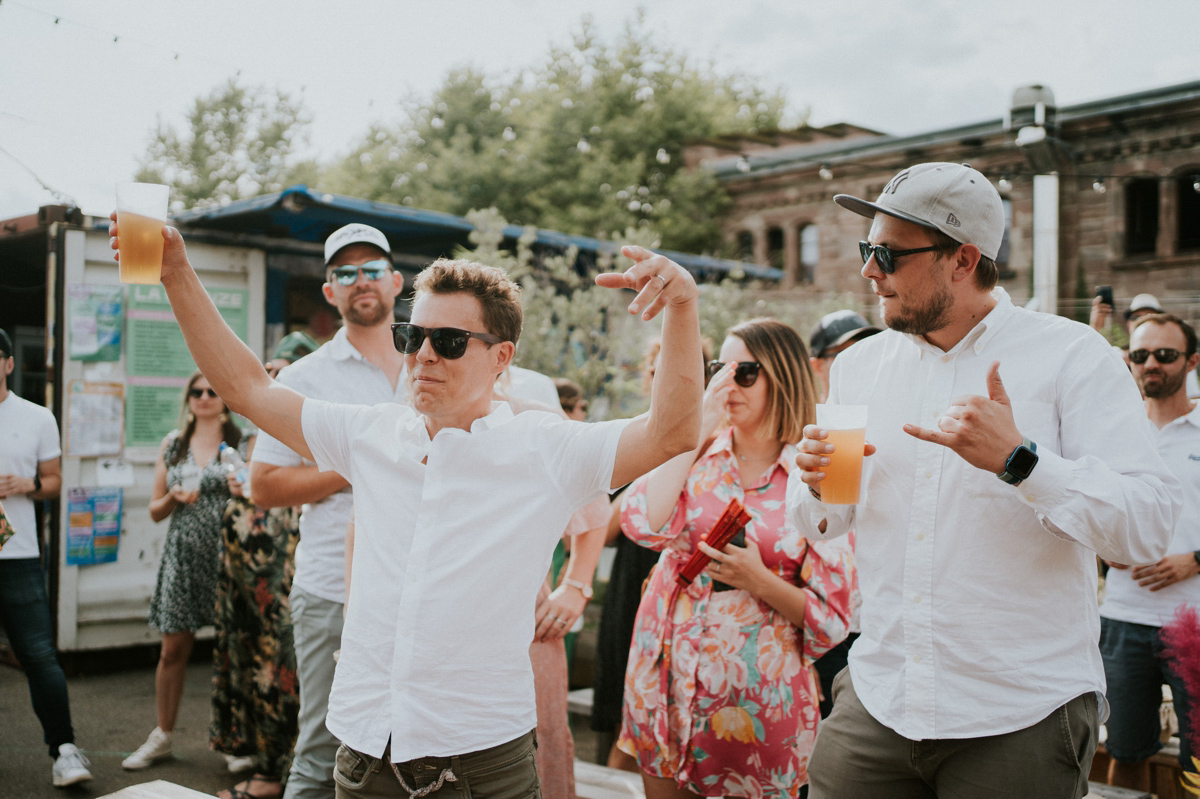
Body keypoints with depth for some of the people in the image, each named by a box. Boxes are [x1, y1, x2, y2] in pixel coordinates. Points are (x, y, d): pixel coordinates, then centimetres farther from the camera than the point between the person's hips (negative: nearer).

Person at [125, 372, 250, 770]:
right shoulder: (172, 444, 12)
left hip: (228, 553, -3)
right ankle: (162, 736, 22)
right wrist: (174, 496, -6)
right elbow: (155, 510, 14)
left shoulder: (243, 443, 2)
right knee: (173, 649, 7)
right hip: (183, 554, 3)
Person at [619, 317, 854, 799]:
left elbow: (831, 619, -5)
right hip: (667, 678, 3)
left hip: (759, 695, -3)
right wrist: (699, 430, -12)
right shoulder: (694, 457, 4)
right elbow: (643, 525, -17)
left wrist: (759, 581, -21)